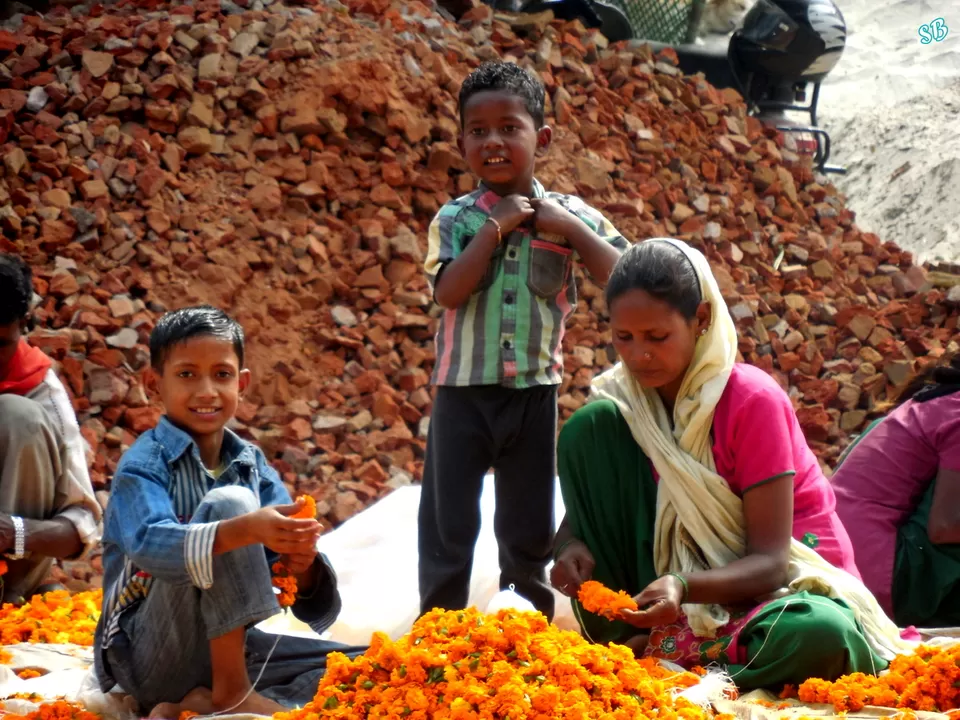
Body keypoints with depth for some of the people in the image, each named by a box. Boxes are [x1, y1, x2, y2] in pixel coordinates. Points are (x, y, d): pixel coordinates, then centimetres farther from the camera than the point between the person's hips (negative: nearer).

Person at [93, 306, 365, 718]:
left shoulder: (253, 466, 5)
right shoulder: (144, 463, -11)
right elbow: (149, 544, -32)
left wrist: (303, 565, -27)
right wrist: (246, 529, -47)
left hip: (223, 648, 7)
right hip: (148, 655, -6)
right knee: (228, 503, -25)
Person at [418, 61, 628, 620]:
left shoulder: (568, 215, 0)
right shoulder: (455, 219, -2)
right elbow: (449, 291, -19)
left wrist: (570, 228, -15)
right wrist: (497, 225, -17)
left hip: (535, 391, 1)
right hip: (463, 391, -1)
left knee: (529, 530, 13)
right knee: (447, 525, 6)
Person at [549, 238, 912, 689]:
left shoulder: (751, 400, -18)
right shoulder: (623, 397, -4)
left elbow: (769, 560, -21)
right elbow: (579, 510, 0)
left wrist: (682, 589, -40)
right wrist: (571, 546, -25)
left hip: (778, 578, -4)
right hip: (680, 576, 4)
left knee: (820, 637, -42)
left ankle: (654, 651, -22)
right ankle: (618, 639, -11)